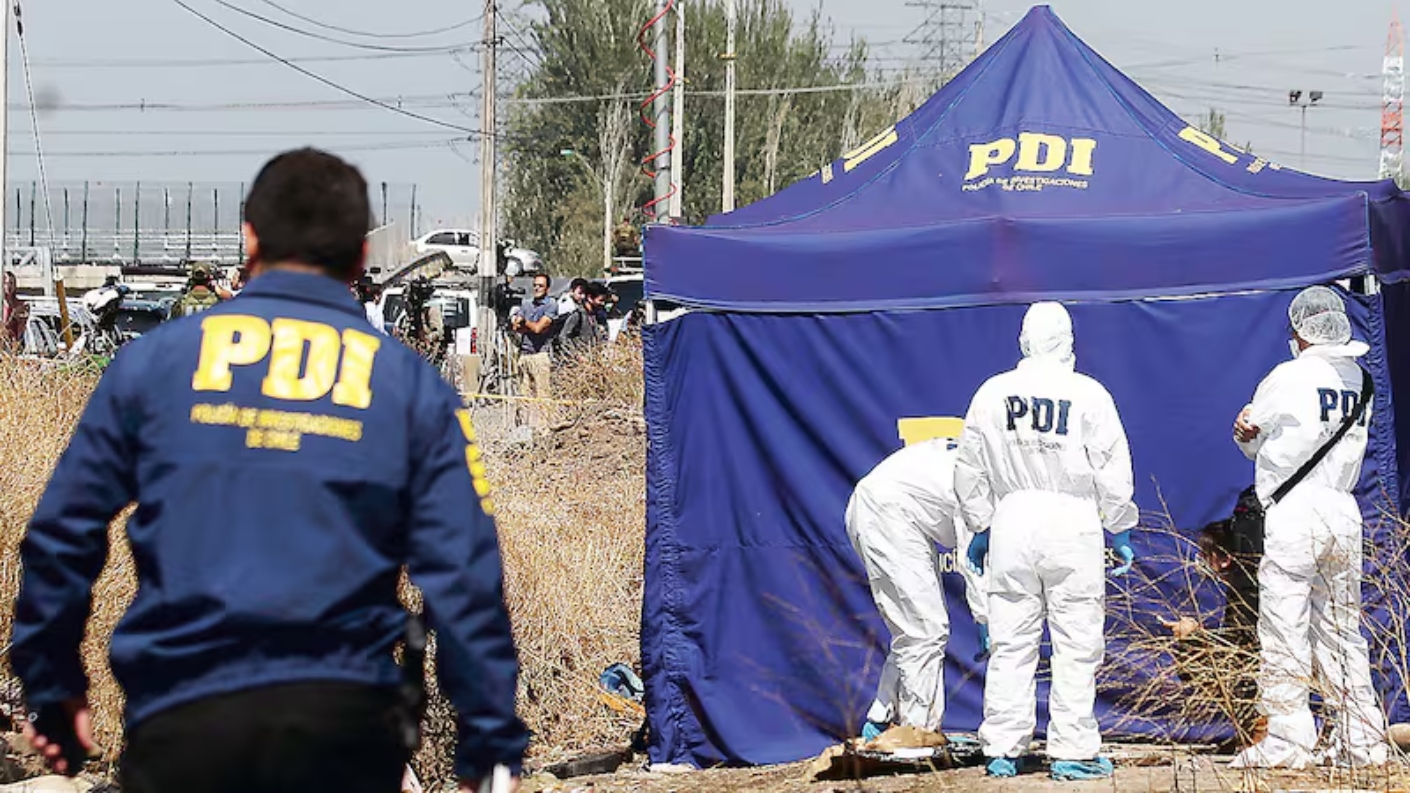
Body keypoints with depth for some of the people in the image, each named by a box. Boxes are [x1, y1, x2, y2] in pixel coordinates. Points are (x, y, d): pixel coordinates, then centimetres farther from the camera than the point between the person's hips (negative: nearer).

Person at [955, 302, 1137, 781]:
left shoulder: (991, 394, 4)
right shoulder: (1088, 394, -4)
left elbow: (970, 472, 10)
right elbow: (1113, 472, -1)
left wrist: (979, 528, 21)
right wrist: (1121, 530, 10)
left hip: (1011, 521, 3)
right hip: (1072, 523, -3)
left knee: (1010, 644, 8)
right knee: (1076, 643, 2)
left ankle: (1002, 751, 9)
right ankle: (1072, 751, 2)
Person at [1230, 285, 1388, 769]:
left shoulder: (1289, 377, -7)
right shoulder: (1359, 380, 11)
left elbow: (1248, 438, 5)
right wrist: (1253, 434, 9)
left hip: (1294, 515, -6)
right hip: (1345, 514, 6)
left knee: (1284, 632, -4)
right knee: (1341, 630, 12)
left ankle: (1287, 742, -7)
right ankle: (1364, 741, 10)